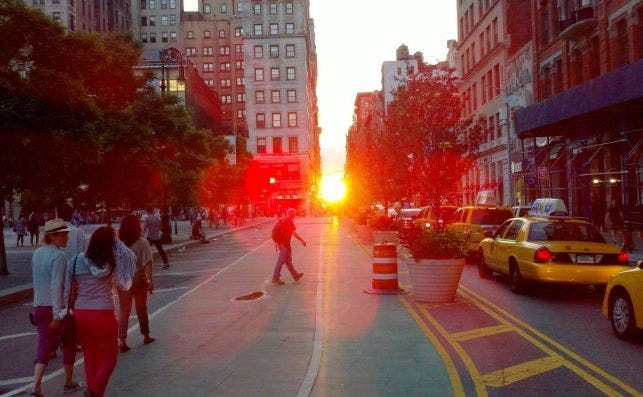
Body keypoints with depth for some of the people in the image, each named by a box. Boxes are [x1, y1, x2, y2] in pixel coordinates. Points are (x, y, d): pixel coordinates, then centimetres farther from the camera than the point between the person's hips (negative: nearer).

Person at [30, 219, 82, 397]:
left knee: (44, 347, 9)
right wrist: (58, 313, -24)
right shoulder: (58, 256, -16)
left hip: (39, 307, 7)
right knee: (68, 345, 12)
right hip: (57, 307, -7)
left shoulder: (37, 253, 9)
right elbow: (56, 285, -23)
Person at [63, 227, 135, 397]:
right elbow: (131, 258, 6)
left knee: (90, 357, 18)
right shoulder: (113, 262, -9)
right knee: (109, 357, 11)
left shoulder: (76, 261, -2)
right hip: (103, 314, -3)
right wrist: (115, 240, -2)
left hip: (80, 314, 3)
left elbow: (68, 292, 1)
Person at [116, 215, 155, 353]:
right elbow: (147, 264, -17)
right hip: (139, 280, -1)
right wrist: (150, 281, -17)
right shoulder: (142, 243, -11)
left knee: (123, 310, 8)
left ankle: (122, 340, 0)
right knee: (141, 308, 15)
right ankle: (146, 336, 29)